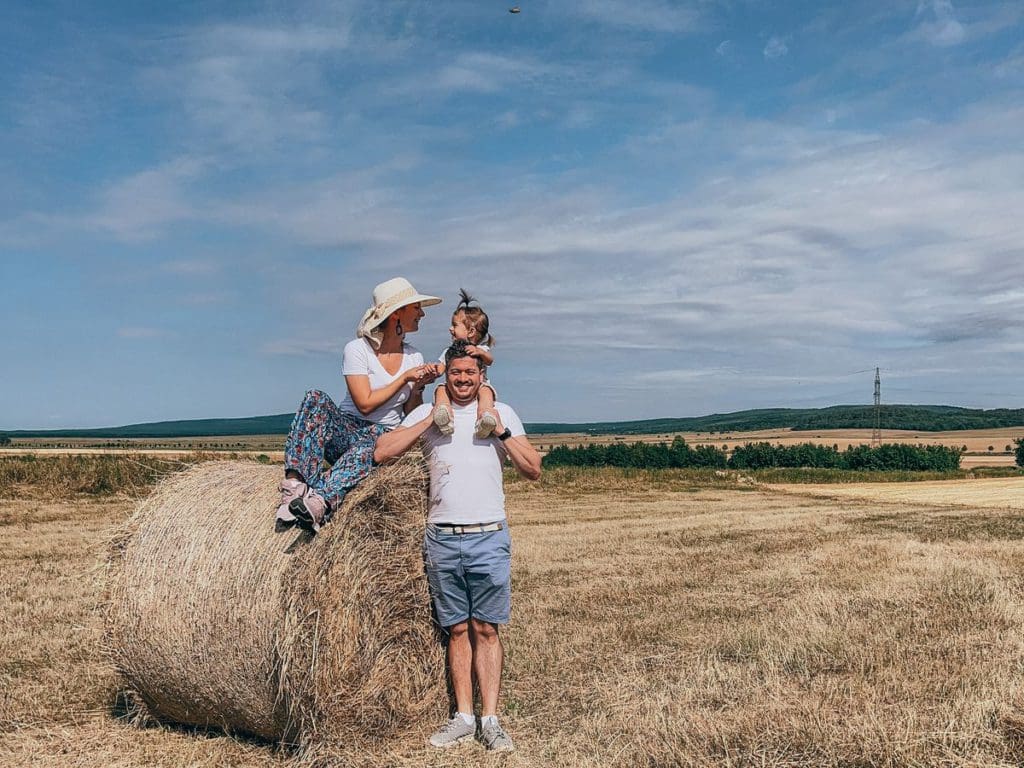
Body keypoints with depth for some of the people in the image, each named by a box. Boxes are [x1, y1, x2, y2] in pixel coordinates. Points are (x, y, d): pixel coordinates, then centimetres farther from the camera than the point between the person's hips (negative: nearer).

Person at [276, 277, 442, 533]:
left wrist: (418, 387, -8)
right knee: (317, 399, -32)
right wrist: (404, 379, -11)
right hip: (346, 430, -1)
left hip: (385, 437, 1)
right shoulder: (357, 349, -4)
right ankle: (295, 484, -44)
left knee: (366, 448, -36)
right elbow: (365, 404, -14)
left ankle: (319, 501, -57)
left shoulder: (414, 357, 10)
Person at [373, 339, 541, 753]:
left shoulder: (502, 413, 6)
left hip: (488, 537, -1)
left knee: (486, 629, 2)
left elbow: (533, 470, 3)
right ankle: (463, 717, 15)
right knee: (457, 630, 8)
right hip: (441, 538, 1)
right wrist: (430, 420, -8)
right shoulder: (426, 413, 7)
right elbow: (381, 453, -4)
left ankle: (490, 720, 7)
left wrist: (501, 431, -9)